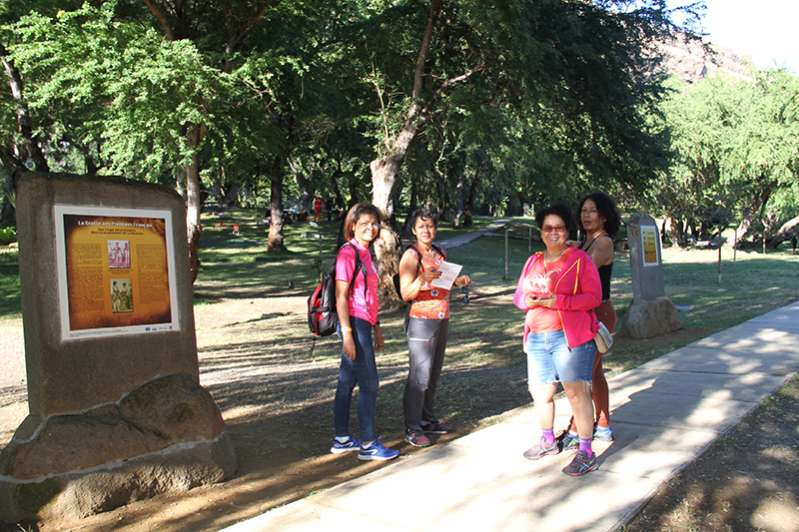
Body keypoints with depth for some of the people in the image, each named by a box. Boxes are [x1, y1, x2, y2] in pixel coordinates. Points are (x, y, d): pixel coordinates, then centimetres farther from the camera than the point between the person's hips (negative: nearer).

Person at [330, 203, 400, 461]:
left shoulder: (365, 253, 14)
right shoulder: (347, 253, -12)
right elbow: (341, 296, -16)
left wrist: (376, 328, 21)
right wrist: (347, 334, -19)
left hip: (363, 323, 9)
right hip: (354, 324, -9)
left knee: (347, 383, 13)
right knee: (369, 384, -4)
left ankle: (342, 439, 23)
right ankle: (368, 444, 5)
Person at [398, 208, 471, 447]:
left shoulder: (439, 253, 14)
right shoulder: (411, 256, -9)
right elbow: (406, 294, -14)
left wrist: (459, 281, 6)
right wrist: (423, 278, -29)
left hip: (442, 319, 7)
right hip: (422, 320, -7)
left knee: (434, 373, 12)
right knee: (419, 375, -8)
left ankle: (427, 419, 23)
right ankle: (412, 429, -2)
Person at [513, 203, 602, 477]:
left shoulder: (580, 259, -3)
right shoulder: (533, 261, 15)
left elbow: (594, 297, -10)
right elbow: (518, 294, 16)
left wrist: (559, 301, -21)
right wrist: (528, 300, -8)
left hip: (570, 336, -6)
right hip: (537, 338, 6)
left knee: (576, 392, -7)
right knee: (540, 392, 14)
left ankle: (586, 453, 3)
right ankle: (548, 441, 35)